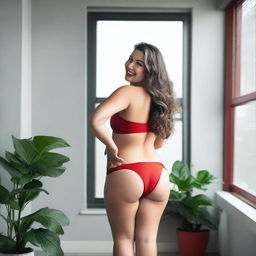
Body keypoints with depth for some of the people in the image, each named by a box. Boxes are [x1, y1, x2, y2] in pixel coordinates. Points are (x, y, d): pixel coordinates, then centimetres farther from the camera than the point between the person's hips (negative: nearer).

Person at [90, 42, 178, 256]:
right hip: (158, 174, 6)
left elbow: (96, 120, -28)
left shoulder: (127, 92, -12)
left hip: (125, 174, -6)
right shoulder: (159, 97, 9)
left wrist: (112, 148, -15)